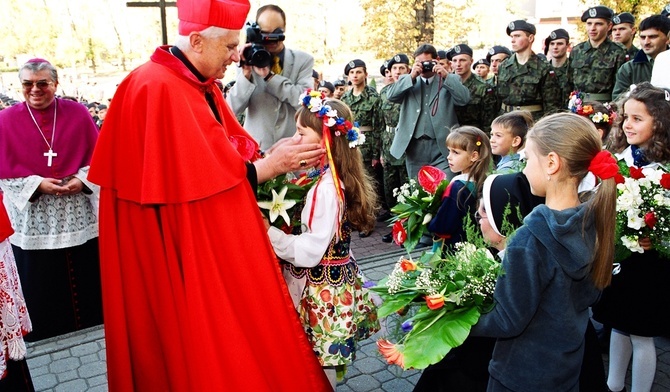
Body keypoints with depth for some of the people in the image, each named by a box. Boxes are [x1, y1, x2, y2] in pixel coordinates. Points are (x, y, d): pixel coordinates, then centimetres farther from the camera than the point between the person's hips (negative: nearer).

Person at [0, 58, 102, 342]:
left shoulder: (77, 113, 2)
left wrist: (82, 180, -13)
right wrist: (36, 185, -14)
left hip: (80, 216, 1)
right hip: (34, 221, 0)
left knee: (86, 281, 8)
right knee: (44, 286, 8)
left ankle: (91, 329, 28)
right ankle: (50, 345, 25)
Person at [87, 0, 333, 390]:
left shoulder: (201, 86, 9)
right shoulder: (157, 89, -22)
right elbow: (199, 177, -25)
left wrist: (274, 155, -2)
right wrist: (273, 164, -15)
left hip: (219, 241, 9)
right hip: (186, 252, -9)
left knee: (231, 335, 19)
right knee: (205, 347, 7)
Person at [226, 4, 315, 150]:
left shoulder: (303, 60, 0)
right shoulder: (249, 61, 1)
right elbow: (232, 109, -7)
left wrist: (268, 75, -18)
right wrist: (246, 73, -19)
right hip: (256, 146, 0)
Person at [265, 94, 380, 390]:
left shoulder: (326, 188, -25)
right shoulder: (332, 179, 3)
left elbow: (309, 251, -26)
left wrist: (267, 231, -23)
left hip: (321, 286, -9)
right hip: (335, 279, 9)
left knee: (318, 367, 9)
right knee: (324, 360, 23)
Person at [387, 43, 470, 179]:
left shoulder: (449, 81, 9)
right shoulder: (407, 81, 14)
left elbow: (464, 99, -6)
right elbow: (391, 95, -2)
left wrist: (446, 76, -13)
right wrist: (411, 76, -10)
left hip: (442, 146, -2)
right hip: (414, 147, 2)